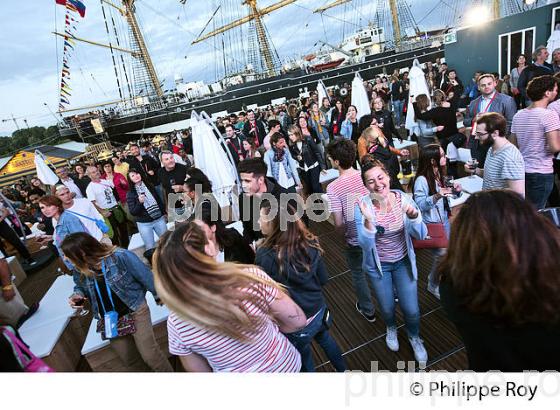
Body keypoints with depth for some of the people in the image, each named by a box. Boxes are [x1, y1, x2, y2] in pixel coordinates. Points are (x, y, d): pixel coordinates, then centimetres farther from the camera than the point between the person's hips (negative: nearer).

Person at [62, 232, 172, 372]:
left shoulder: (120, 256, -24)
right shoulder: (80, 271, -6)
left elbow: (145, 276, -14)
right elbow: (80, 287, 18)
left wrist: (158, 296, -4)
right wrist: (77, 295, -6)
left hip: (135, 311, -5)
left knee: (150, 355, -9)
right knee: (129, 360, 13)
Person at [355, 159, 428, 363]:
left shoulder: (403, 198, -16)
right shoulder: (362, 206, -22)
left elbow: (421, 235, -16)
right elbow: (366, 245, -27)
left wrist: (413, 216, -36)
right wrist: (368, 221, -44)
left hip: (403, 261, 1)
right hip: (378, 265, -1)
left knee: (411, 310, 6)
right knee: (387, 308, 16)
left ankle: (414, 337, 43)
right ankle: (391, 329, 54)